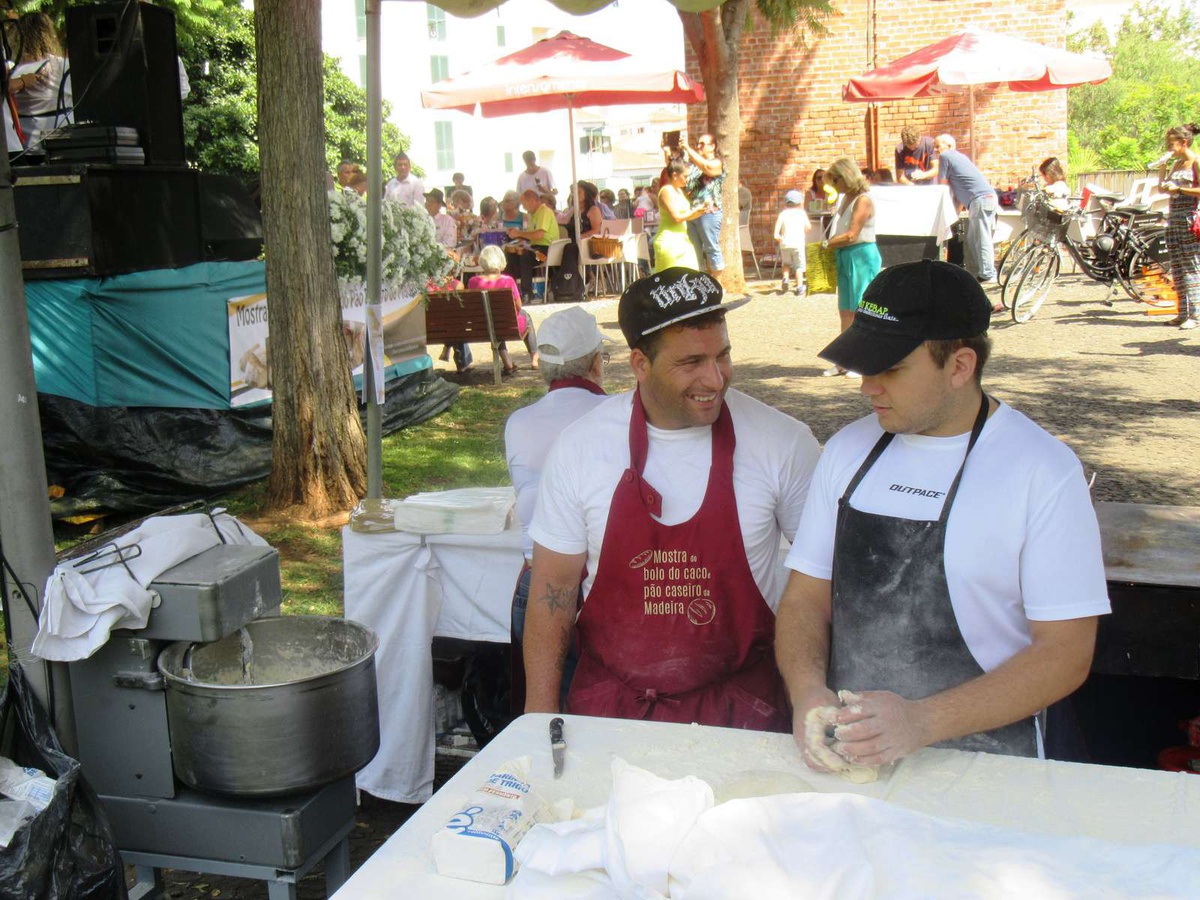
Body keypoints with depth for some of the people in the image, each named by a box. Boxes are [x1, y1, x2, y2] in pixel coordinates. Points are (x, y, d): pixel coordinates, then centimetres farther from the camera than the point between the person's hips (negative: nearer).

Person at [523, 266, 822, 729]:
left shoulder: (783, 443, -6)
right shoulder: (580, 446, -4)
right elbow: (552, 591, 2)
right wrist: (541, 722, 1)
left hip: (739, 704, -1)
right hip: (609, 703, 1)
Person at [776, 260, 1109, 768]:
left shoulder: (1044, 471, -4)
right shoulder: (849, 449, 10)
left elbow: (1066, 653, -6)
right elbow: (806, 598, 11)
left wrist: (922, 722, -18)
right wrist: (808, 693, -9)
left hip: (981, 758, -3)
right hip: (843, 754, 3)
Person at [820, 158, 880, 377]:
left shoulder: (863, 200, -14)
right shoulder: (847, 198, 14)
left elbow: (851, 235, -19)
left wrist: (827, 244, -10)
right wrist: (831, 243, 1)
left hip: (862, 257, -9)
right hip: (845, 257, 9)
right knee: (845, 312, 11)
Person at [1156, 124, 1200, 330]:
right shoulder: (1175, 163, 15)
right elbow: (1162, 188, 16)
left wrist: (1179, 189, -17)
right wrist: (1163, 167, 7)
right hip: (1173, 218, 8)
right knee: (1176, 267, 7)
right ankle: (1183, 312, 13)